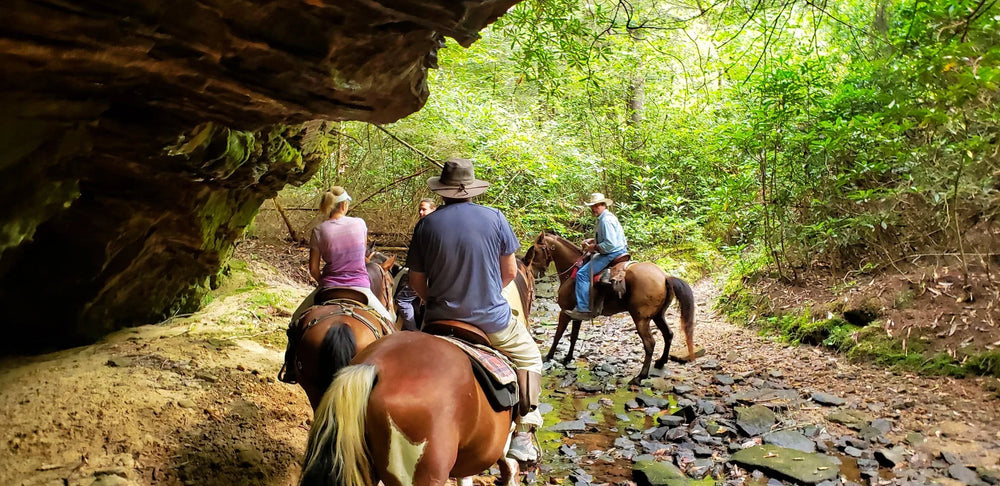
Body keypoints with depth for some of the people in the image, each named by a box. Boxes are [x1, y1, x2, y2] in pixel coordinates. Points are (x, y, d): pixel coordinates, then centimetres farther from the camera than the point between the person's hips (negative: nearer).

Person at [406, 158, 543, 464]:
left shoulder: (426, 224, -5)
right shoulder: (494, 218, -7)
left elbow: (416, 282, 2)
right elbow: (510, 272, 0)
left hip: (440, 320, 1)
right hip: (492, 318, -1)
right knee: (529, 359, 22)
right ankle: (523, 435, 16)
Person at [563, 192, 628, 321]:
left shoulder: (606, 220, -19)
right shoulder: (605, 217, 15)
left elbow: (610, 244, -27)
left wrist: (595, 247, -14)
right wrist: (592, 241, 13)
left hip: (613, 254, -12)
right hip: (616, 252, 12)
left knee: (582, 273, -16)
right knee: (586, 262, 25)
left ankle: (583, 309, -15)